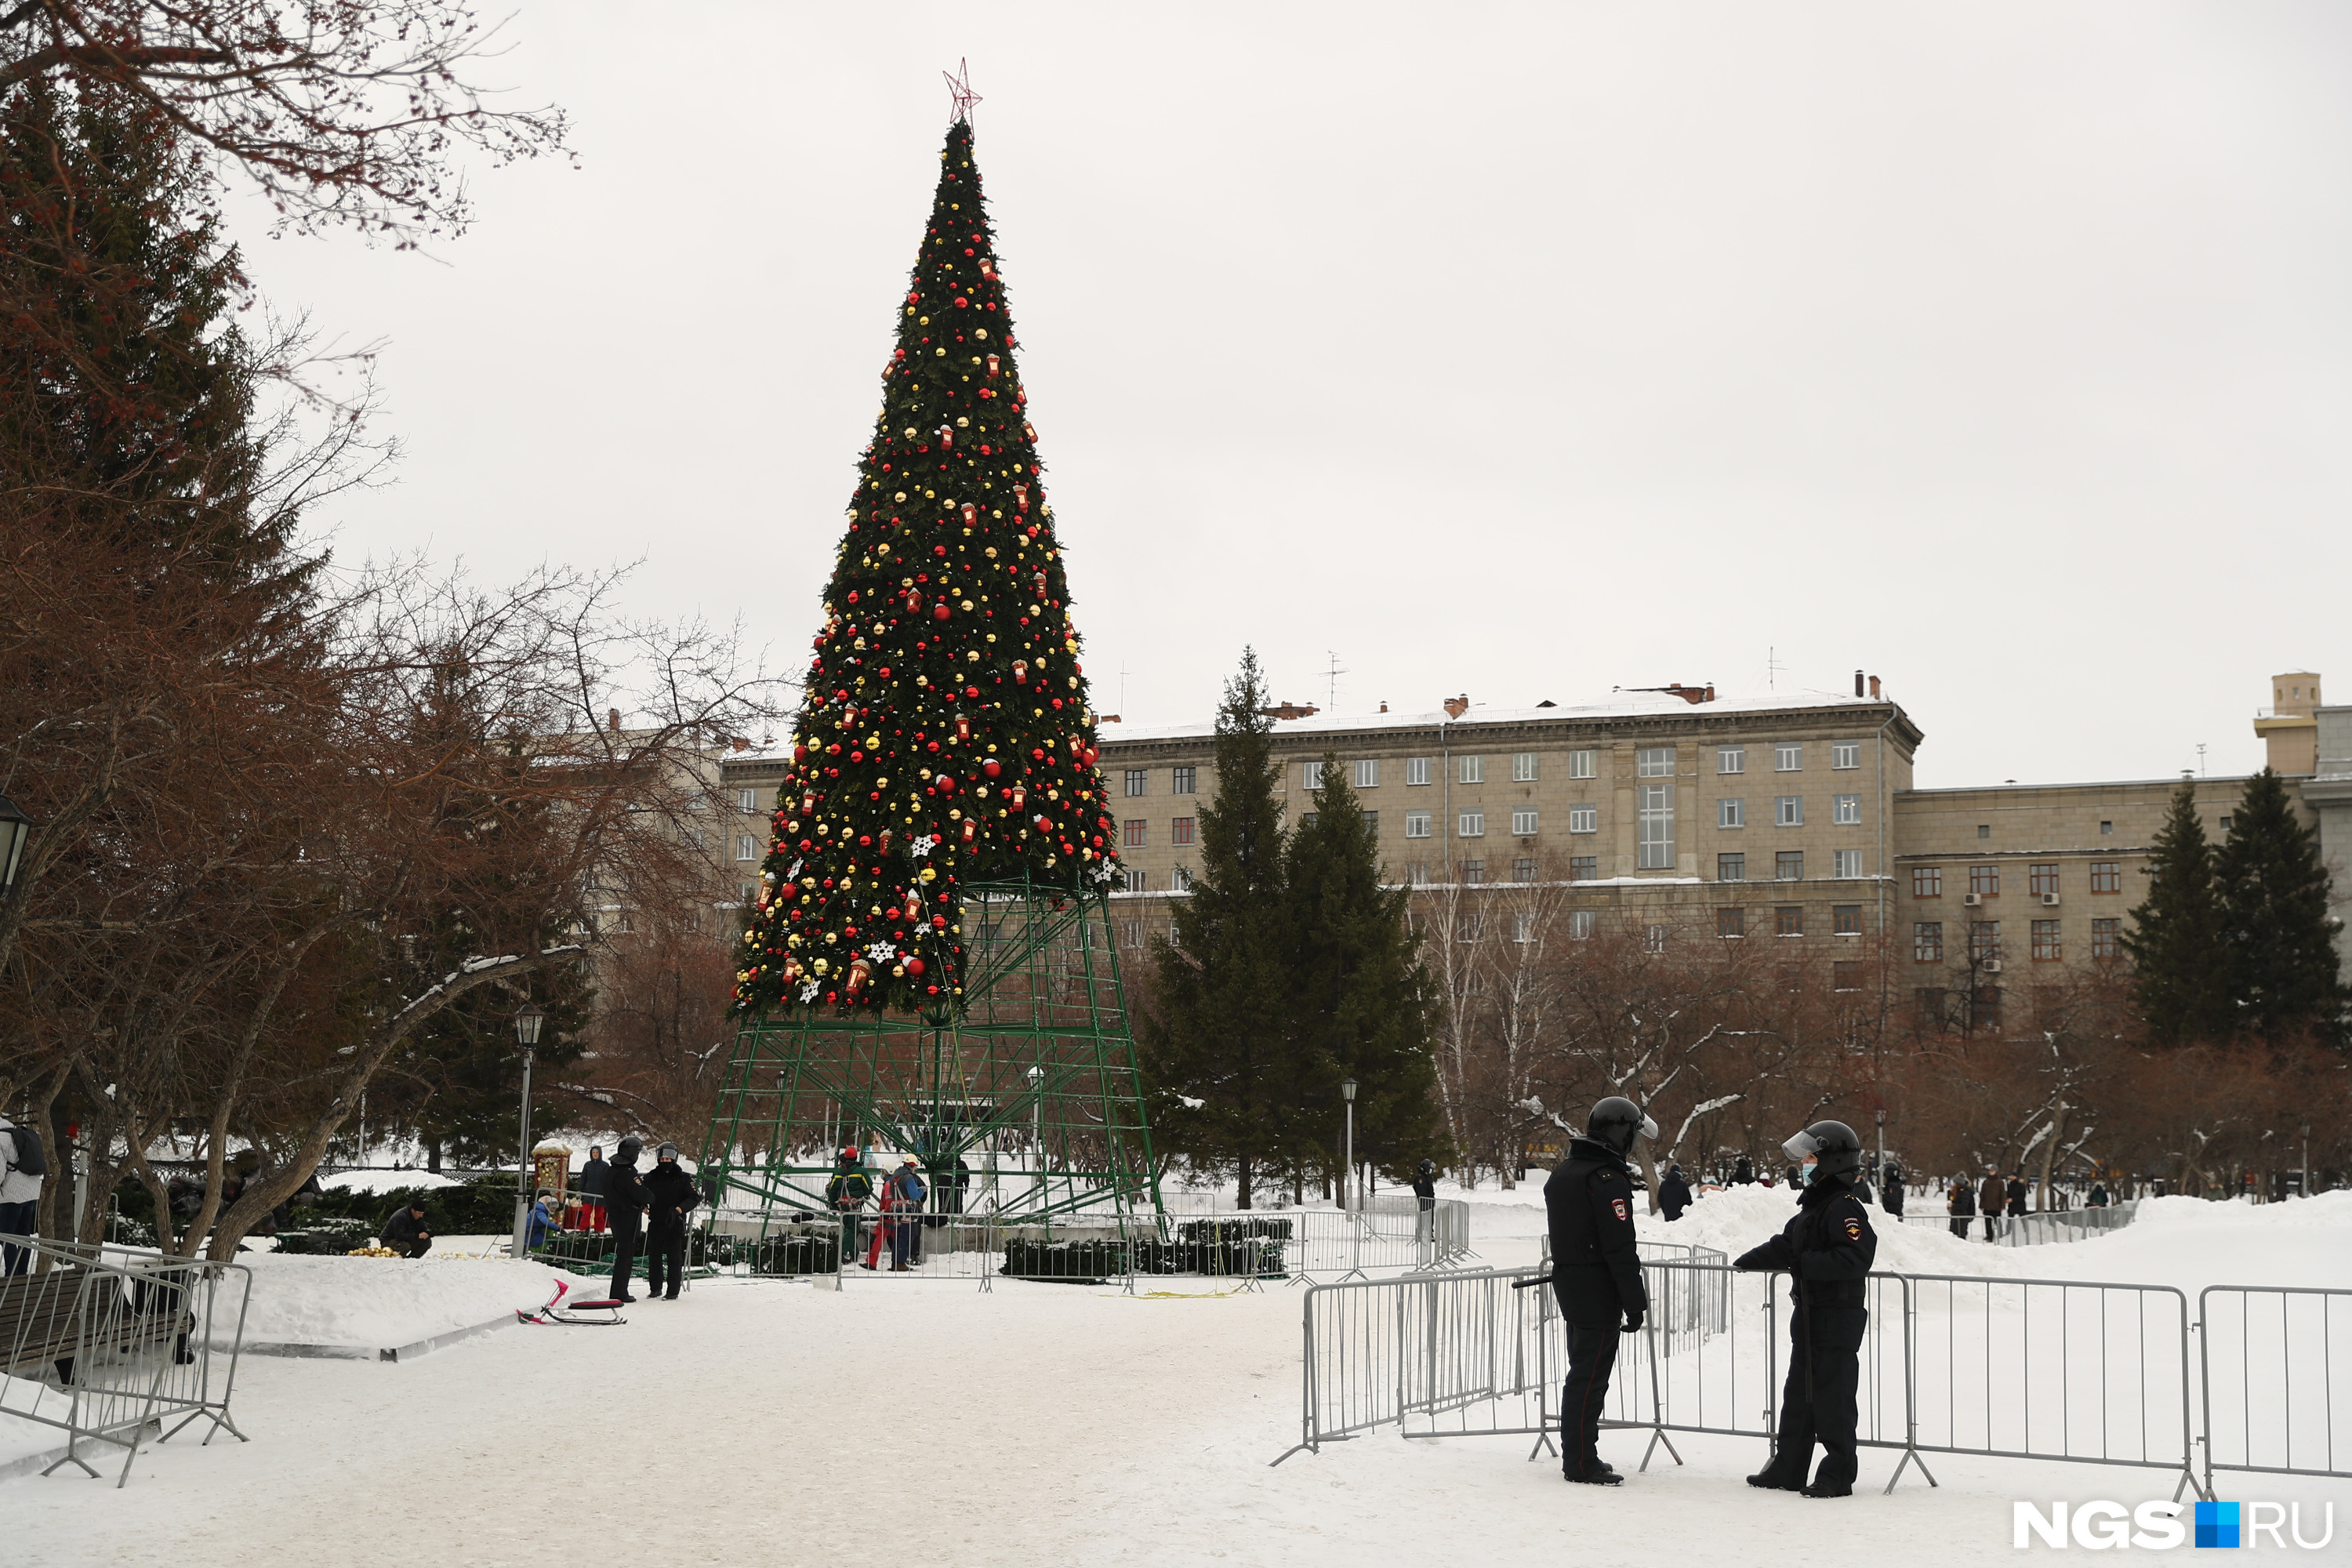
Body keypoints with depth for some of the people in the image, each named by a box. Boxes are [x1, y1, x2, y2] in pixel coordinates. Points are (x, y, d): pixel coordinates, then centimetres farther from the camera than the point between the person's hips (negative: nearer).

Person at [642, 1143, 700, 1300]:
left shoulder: (683, 1178, 0)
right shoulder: (651, 1177, 9)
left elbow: (694, 1198, -6)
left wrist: (679, 1209, -21)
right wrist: (643, 1204, -13)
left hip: (675, 1224, -3)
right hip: (655, 1223, 3)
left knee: (674, 1258, -2)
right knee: (654, 1257, 8)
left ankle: (673, 1291, 3)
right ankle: (655, 1289, 20)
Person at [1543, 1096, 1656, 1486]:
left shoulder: (1563, 1173, 13)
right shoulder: (1608, 1180, -18)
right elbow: (1620, 1248, -21)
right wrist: (1635, 1303, -16)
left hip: (1567, 1284, 9)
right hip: (1598, 1292, -9)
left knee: (1581, 1371, 17)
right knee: (1590, 1377, -5)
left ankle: (1577, 1454, 24)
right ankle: (1581, 1464, -1)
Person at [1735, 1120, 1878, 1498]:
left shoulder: (1844, 1208, -17)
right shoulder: (1812, 1207, 15)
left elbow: (1856, 1258, -28)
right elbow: (1786, 1245, 26)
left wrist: (1805, 1264, -28)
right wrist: (1750, 1261, 19)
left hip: (1838, 1315, -10)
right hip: (1809, 1314, 10)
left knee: (1833, 1396, -4)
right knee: (1798, 1392, 14)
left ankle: (1837, 1476, 4)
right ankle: (1787, 1470, 22)